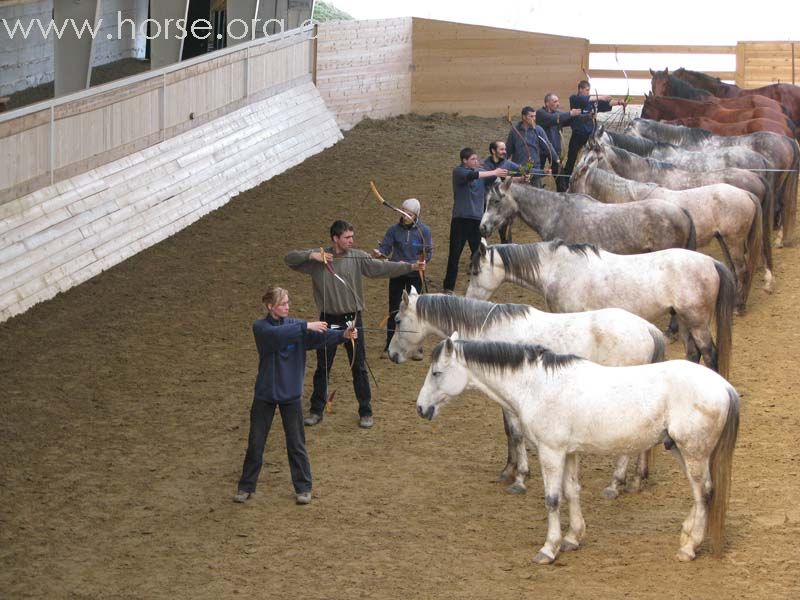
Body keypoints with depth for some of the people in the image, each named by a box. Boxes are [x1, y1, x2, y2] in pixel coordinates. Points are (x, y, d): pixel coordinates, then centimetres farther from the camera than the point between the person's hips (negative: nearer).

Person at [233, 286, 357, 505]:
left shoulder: (295, 324, -3)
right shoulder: (261, 328, -10)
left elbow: (320, 337, -17)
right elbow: (278, 334, -32)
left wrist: (344, 335, -33)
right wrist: (306, 326, -38)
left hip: (291, 394, 1)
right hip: (265, 394, -1)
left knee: (296, 443, 6)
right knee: (255, 443, 7)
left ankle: (303, 487, 16)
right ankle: (246, 487, 20)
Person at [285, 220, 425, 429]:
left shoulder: (358, 258, -5)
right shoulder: (317, 259, -4)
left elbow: (383, 267, -14)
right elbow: (289, 259, -4)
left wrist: (411, 267, -26)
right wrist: (311, 255, -20)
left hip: (352, 319, 0)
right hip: (329, 319, 0)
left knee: (359, 368, 5)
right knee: (323, 367, 11)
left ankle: (365, 412, 15)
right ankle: (316, 410, 23)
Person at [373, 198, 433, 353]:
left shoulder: (424, 231, -8)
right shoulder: (394, 229, -5)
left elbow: (428, 254, -7)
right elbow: (386, 247, -10)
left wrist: (409, 264, -18)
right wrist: (379, 252, -34)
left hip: (414, 275, -1)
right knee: (394, 308, 5)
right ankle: (390, 343, 13)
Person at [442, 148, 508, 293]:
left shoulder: (480, 171, 8)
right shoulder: (458, 171, -7)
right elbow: (471, 176, -27)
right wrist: (494, 173, -29)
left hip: (477, 218, 5)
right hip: (461, 218, -5)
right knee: (455, 252, -3)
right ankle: (448, 286, 1)